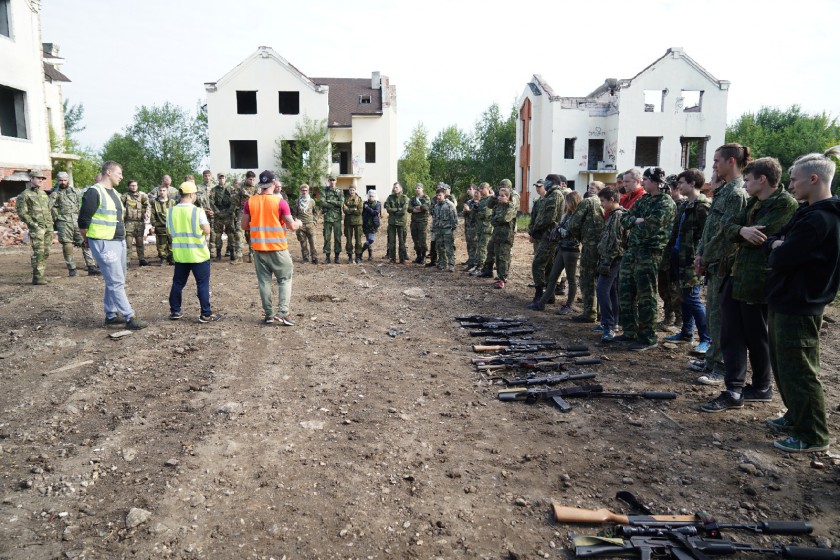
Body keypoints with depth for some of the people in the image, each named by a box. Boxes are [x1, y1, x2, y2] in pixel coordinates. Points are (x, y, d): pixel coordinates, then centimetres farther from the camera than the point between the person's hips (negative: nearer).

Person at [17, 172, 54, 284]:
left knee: (45, 253, 6)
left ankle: (42, 275, 13)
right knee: (38, 252, -10)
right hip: (36, 228, -6)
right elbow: (22, 213, -6)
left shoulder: (44, 193, 20)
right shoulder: (24, 195, -1)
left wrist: (51, 223, 14)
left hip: (48, 228, 6)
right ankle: (37, 277, -7)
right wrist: (34, 225, -13)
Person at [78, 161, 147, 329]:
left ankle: (111, 315, 24)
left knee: (115, 281, 14)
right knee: (116, 282, -7)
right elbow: (83, 221, -13)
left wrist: (122, 236, 15)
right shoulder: (94, 192, -13)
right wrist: (88, 240, 0)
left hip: (119, 241, 9)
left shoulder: (114, 193, 16)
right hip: (104, 244, -9)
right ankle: (130, 318, -5)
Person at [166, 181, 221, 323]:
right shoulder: (197, 211, -13)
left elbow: (169, 233, 10)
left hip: (180, 254, 5)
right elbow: (207, 231, -12)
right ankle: (206, 314, 3)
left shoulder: (171, 212, 3)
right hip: (198, 254, -5)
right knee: (203, 284, 2)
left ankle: (175, 311, 23)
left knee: (178, 283, 16)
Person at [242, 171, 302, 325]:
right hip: (278, 248, -3)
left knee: (264, 281, 9)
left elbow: (244, 225, 6)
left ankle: (269, 314, 13)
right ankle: (282, 312, -3)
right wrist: (298, 224, 12)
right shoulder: (280, 202, -10)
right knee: (285, 279, 8)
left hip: (259, 248, 3)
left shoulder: (250, 202, 0)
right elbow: (292, 226, -10)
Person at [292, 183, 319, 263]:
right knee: (303, 243, 4)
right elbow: (294, 213, 10)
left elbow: (315, 212, 13)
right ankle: (305, 257, 12)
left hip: (310, 224, 0)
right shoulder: (297, 201, 6)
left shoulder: (312, 201, 8)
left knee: (312, 242, -4)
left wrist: (314, 221, 4)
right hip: (301, 225, 1)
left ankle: (314, 258, 0)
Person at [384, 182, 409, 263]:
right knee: (391, 241, 5)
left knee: (402, 241, 1)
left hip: (401, 222, -3)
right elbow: (388, 209, -4)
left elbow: (404, 211, -12)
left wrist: (393, 211, -6)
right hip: (391, 222, 3)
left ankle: (402, 258, 7)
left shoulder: (404, 198, -2)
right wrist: (398, 209, -10)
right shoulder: (390, 197, 7)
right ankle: (392, 258, 12)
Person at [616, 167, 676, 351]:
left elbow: (651, 225, -18)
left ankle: (648, 337, 5)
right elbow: (625, 219, 12)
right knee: (625, 292, 10)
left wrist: (635, 222, 0)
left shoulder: (666, 202, -8)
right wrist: (637, 220, -8)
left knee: (646, 296, -4)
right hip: (632, 250, 8)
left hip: (649, 253, -8)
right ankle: (630, 332, 21)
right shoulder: (642, 200, 18)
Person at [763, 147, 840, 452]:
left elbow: (780, 259, -24)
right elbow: (781, 242, 14)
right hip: (787, 301, 10)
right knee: (784, 366, 20)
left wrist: (772, 245, -5)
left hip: (798, 308, -10)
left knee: (797, 371, 0)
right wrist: (775, 245, -6)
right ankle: (797, 417, 35)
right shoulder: (810, 213, 13)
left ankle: (812, 435, 12)